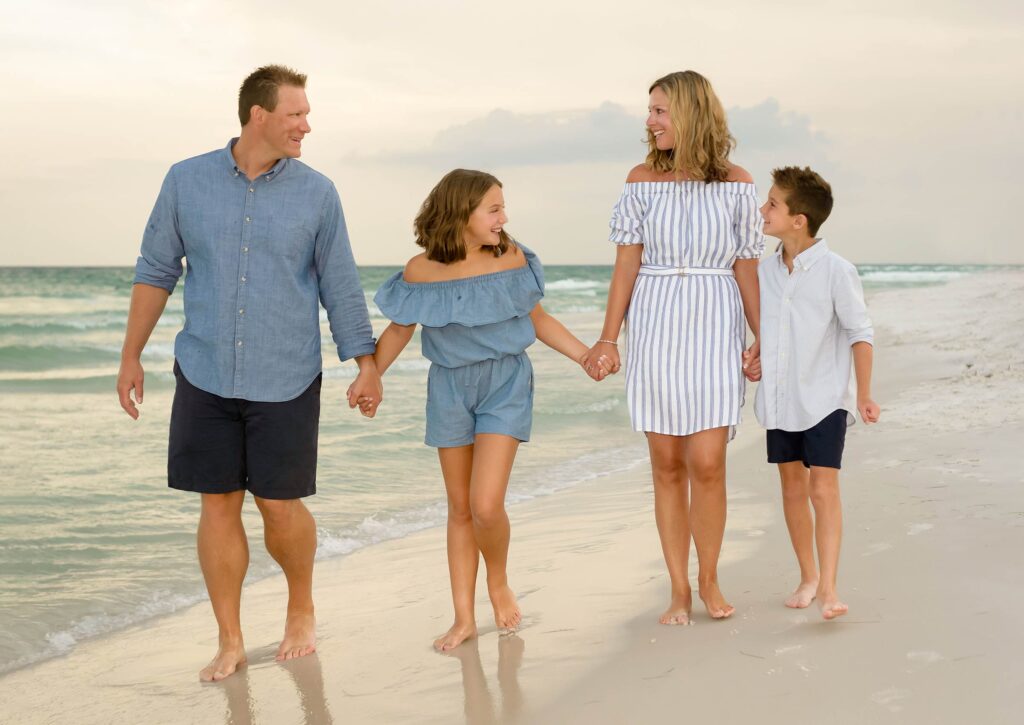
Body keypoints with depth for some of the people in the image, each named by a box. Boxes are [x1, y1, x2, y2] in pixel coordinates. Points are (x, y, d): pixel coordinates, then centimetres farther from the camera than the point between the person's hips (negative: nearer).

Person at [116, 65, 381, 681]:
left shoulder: (317, 193, -1)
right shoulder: (187, 181, 0)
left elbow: (341, 287, 4)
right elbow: (156, 272, 7)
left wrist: (367, 365, 3)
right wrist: (131, 357, 7)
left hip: (287, 381, -1)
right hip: (205, 376, 1)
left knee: (280, 505, 1)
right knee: (219, 505, 4)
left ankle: (302, 610, 28)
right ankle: (231, 642, 16)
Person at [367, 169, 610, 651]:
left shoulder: (511, 259, -6)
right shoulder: (422, 270, -7)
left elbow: (538, 319, 7)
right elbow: (399, 330, 6)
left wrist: (586, 356, 2)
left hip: (505, 383, -1)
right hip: (450, 388, 1)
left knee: (486, 505, -15)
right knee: (460, 508, 9)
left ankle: (499, 583, 16)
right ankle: (464, 618, 19)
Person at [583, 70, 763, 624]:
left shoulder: (735, 183, 3)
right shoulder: (643, 179, 5)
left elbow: (746, 267, 5)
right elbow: (627, 262, 3)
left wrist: (761, 340, 4)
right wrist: (608, 338, -3)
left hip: (714, 330, -1)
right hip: (655, 328, 1)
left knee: (707, 463, -7)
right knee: (667, 465, 3)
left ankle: (708, 579, 14)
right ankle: (679, 591, 13)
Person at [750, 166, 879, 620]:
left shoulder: (835, 271, -12)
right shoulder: (764, 270, 5)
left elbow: (860, 332, -7)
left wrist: (864, 393, -9)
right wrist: (752, 360, 4)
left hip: (823, 399, -6)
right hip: (779, 398, 6)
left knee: (823, 489, -11)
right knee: (792, 487, 12)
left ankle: (827, 587, -11)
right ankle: (807, 576, 26)